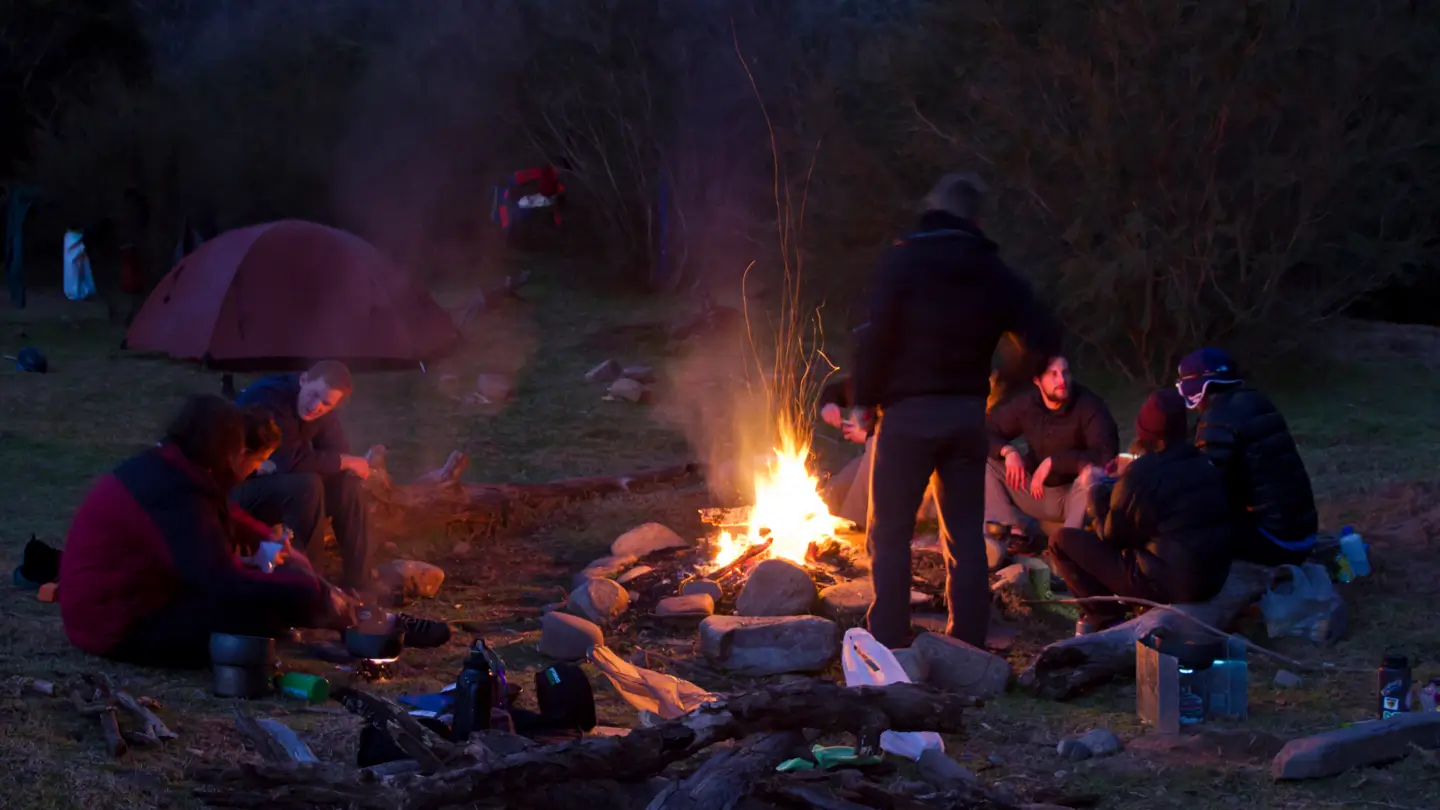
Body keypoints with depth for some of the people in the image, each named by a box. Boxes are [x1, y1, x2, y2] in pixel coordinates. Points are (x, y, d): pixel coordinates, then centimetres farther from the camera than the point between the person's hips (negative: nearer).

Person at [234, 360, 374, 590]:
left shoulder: (321, 410, -7)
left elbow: (338, 450, -3)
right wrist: (346, 461, -23)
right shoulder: (268, 399, -30)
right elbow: (291, 461, -35)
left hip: (276, 481, 7)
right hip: (234, 488, -7)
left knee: (347, 483, -12)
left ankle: (356, 585, -6)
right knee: (306, 486, -31)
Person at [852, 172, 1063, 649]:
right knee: (965, 534, 12)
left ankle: (887, 643, 0)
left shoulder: (902, 261, -6)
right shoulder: (994, 273, 6)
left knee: (889, 532, 3)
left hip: (910, 412, -4)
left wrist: (866, 398, -7)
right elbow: (1043, 340, 4)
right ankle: (968, 642, 13)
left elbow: (877, 336, -15)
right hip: (968, 413, 4)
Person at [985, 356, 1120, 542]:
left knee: (1092, 474, -38)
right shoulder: (1025, 404, -5)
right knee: (984, 463, -9)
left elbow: (1106, 455, -29)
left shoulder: (1090, 406, -18)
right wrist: (1008, 451, -20)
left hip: (1076, 496, -5)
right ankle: (1022, 531, -20)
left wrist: (1053, 461, -31)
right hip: (1037, 491, 5)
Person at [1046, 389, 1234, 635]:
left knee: (1062, 541, 1)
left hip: (1166, 585, -8)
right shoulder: (1203, 466, 6)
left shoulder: (1141, 474, -16)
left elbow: (1111, 536, -4)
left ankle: (1107, 618, 2)